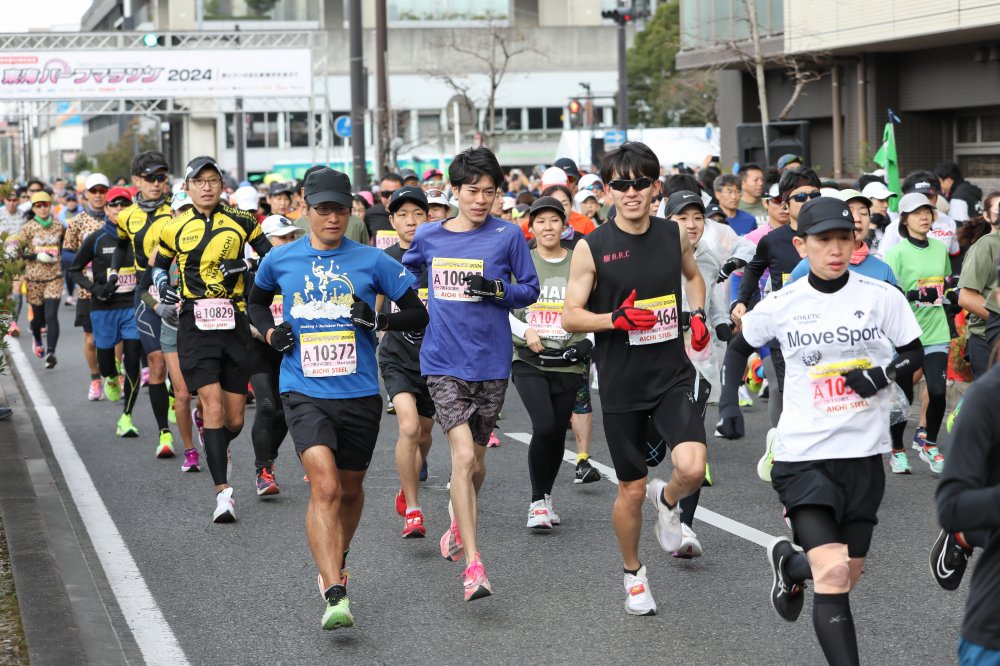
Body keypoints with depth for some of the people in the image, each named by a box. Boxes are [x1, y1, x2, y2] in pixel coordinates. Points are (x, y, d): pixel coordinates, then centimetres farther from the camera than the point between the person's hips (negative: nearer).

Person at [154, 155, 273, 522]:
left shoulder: (241, 221, 5)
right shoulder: (175, 229, 6)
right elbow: (159, 265, 22)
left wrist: (246, 265, -8)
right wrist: (163, 287, 1)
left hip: (234, 323, 1)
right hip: (195, 324, -1)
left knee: (234, 419, 5)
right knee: (212, 405, -16)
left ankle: (217, 449, 41)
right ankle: (222, 490, -13)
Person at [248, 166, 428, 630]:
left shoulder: (371, 261, 1)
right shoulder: (280, 260, 5)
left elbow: (419, 314, 3)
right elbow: (256, 301, 25)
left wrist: (379, 320, -15)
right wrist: (270, 332, 5)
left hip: (359, 394, 1)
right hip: (304, 393, -1)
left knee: (350, 489, 16)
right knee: (325, 487, -20)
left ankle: (335, 563, 44)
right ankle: (334, 595, -24)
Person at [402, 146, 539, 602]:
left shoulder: (507, 236, -2)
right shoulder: (428, 237, 4)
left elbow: (530, 290, 2)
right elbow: (408, 274, 24)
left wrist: (497, 289, -14)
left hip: (491, 363, 1)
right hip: (444, 363, -1)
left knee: (474, 460, 13)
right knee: (463, 455, -16)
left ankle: (458, 525, 44)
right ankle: (473, 564, -15)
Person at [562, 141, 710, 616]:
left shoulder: (674, 235, 1)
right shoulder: (592, 247, -8)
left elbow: (694, 276, 23)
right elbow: (570, 317, -6)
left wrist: (697, 315, 5)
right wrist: (617, 318, -22)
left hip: (672, 376, 2)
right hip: (621, 384, -2)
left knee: (693, 468, -20)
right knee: (632, 489, 7)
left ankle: (667, 500, 17)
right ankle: (633, 573, 33)